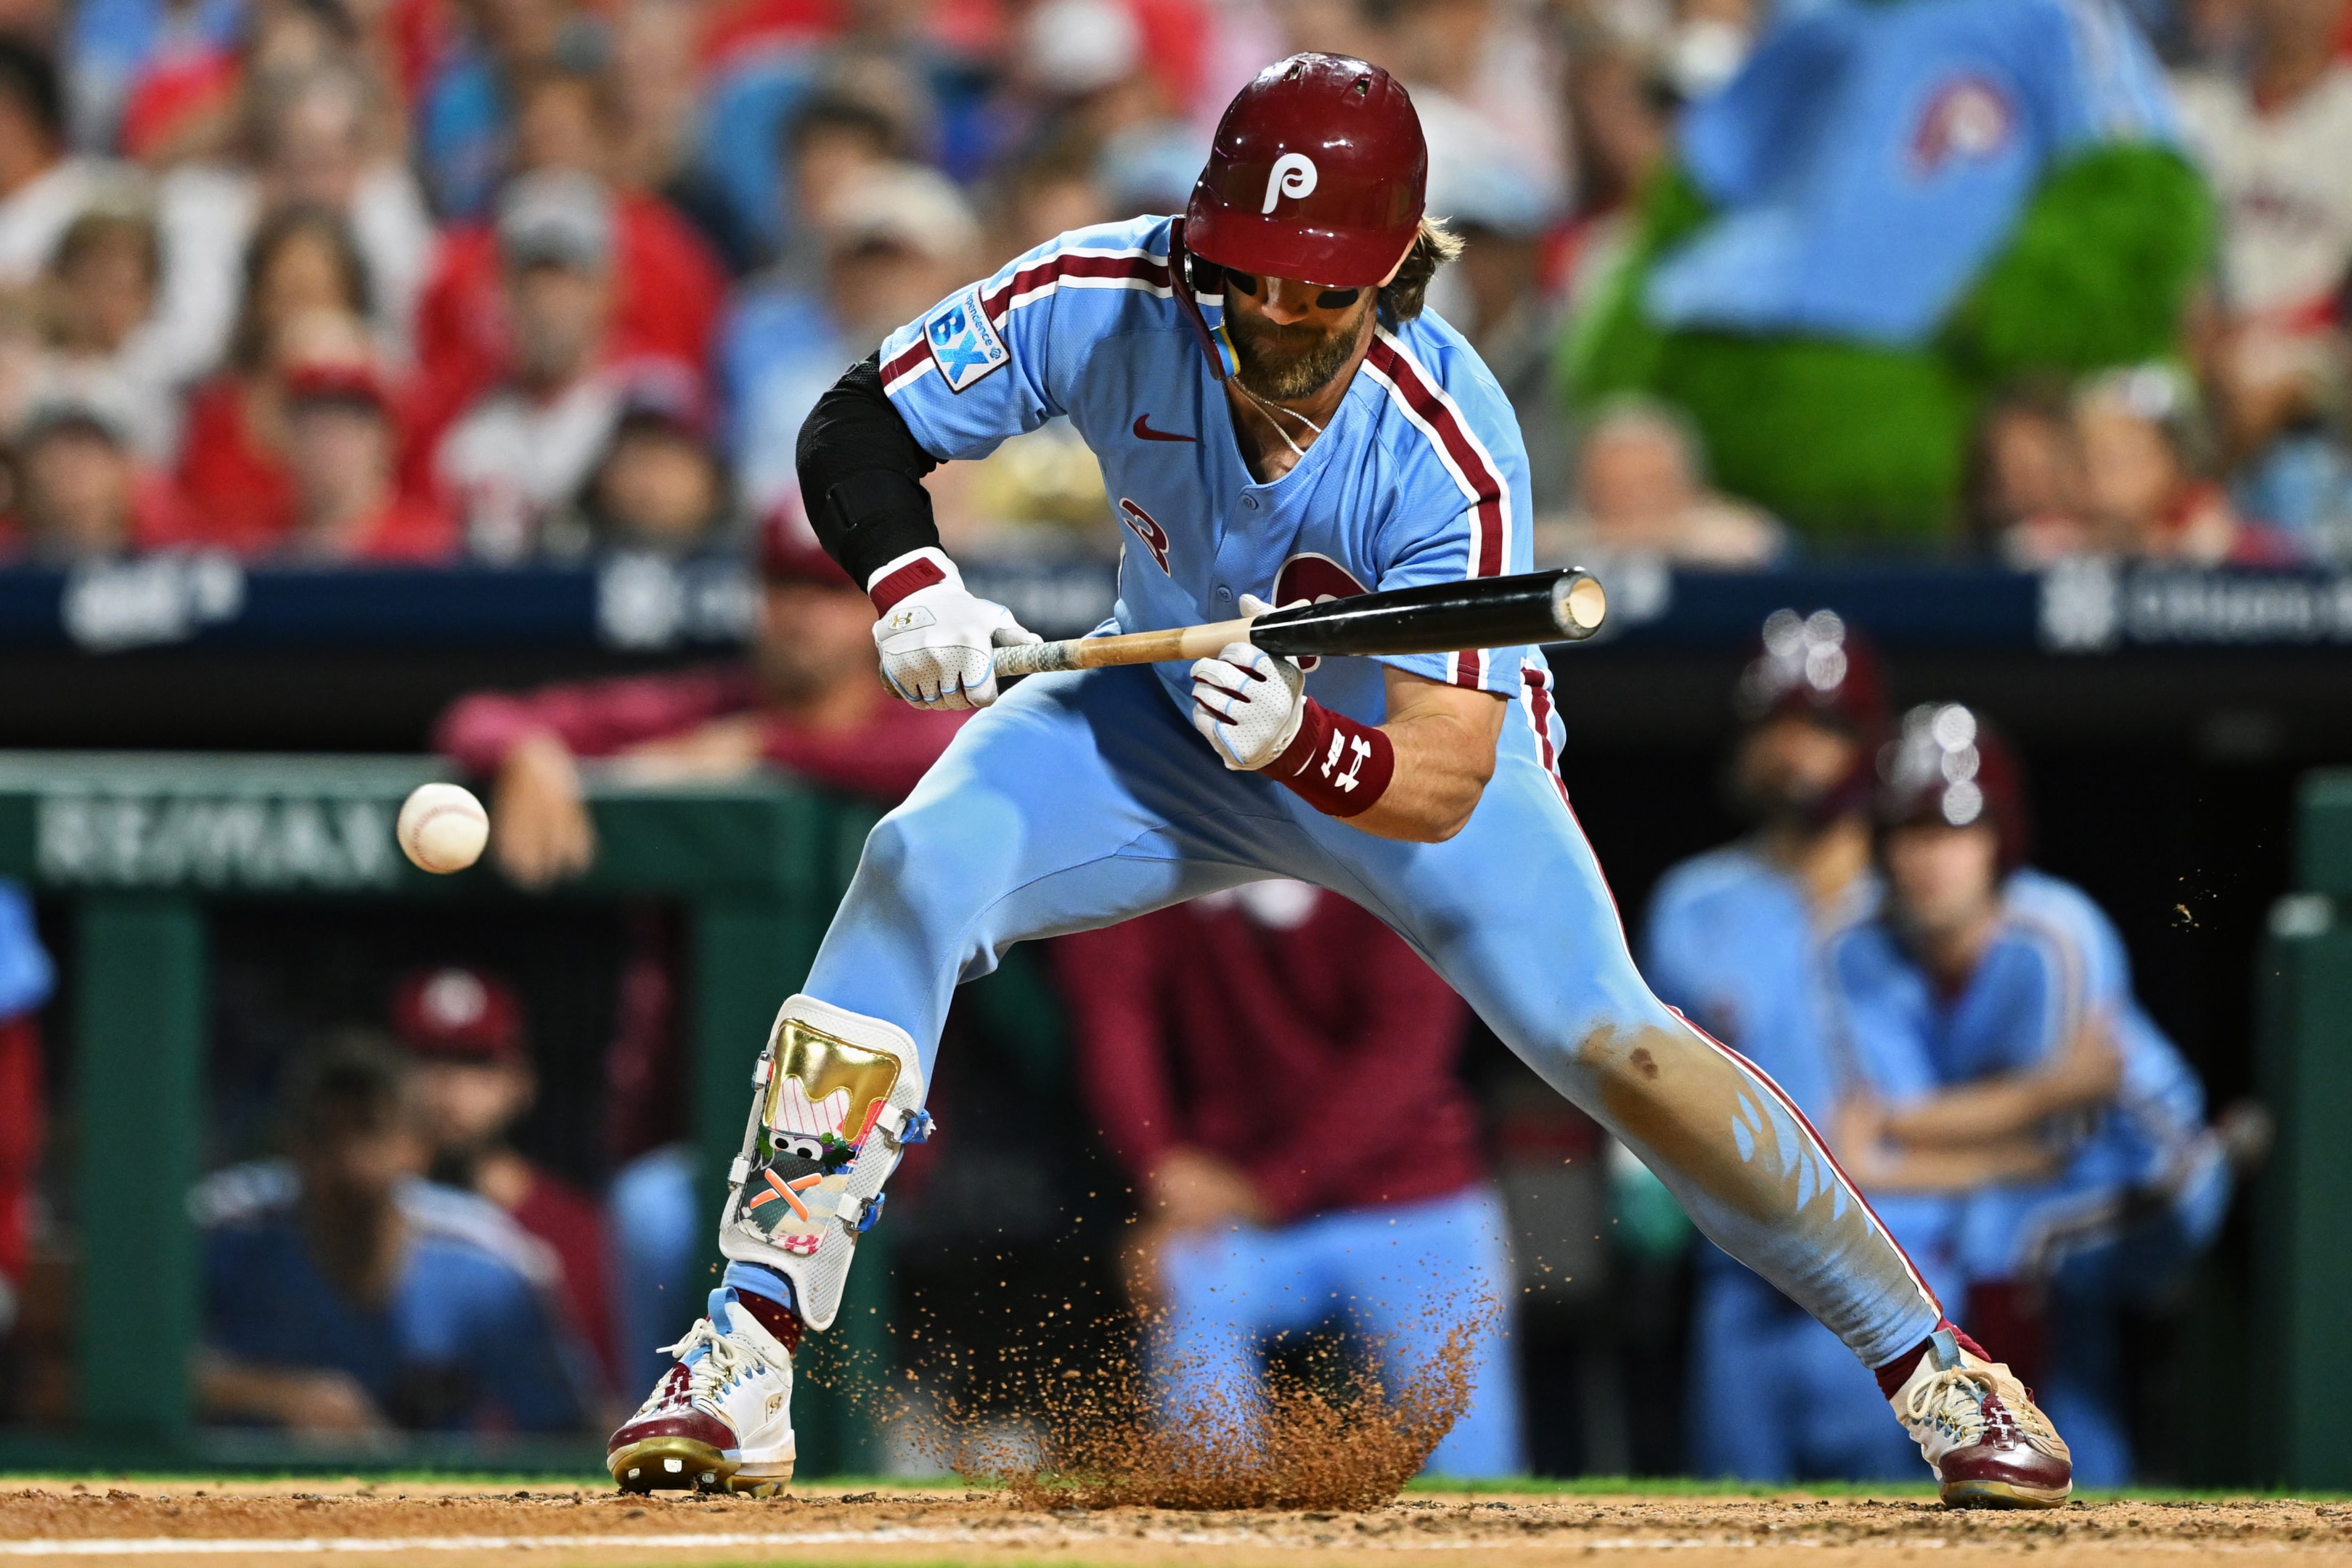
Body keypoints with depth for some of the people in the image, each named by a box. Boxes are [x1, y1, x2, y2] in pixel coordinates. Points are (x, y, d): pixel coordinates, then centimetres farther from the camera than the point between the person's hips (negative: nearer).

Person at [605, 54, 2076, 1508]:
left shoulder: (1450, 452, -36)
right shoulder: (1107, 305, -29)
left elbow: (1440, 786, -37)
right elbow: (857, 422, -18)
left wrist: (1299, 743, -58)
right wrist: (908, 576, -39)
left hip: (1415, 742, -2)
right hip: (1172, 709, 2)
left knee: (1605, 1043, -18)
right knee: (919, 868, -23)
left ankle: (1936, 1367, 2)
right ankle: (741, 1366, -22)